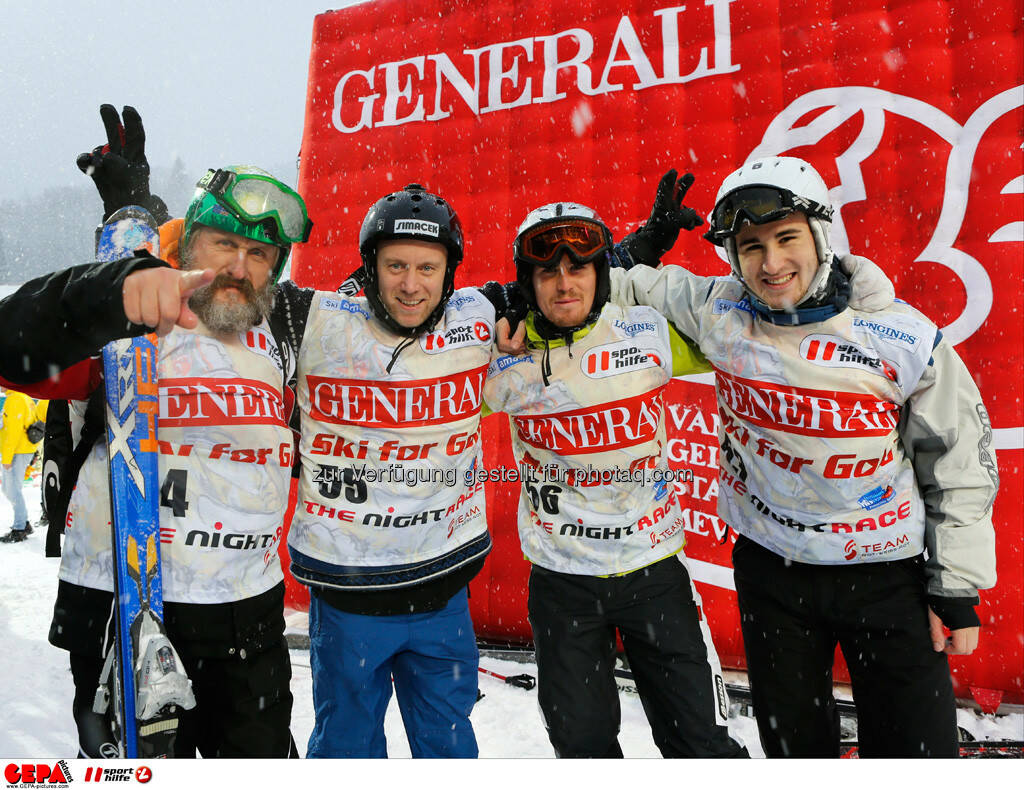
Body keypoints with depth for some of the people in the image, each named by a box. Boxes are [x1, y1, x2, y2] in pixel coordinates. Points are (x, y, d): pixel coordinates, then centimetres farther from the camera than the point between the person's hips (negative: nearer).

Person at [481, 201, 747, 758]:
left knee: (700, 742, 10)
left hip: (654, 568, 0)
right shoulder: (504, 361, -8)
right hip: (560, 577, 1)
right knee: (582, 742, 16)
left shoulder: (650, 332, -9)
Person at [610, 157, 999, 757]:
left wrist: (958, 589, -1)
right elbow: (635, 283, 8)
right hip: (771, 571, 2)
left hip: (888, 573, -1)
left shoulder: (907, 340, -14)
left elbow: (961, 464, -4)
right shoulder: (717, 311, -9)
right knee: (794, 745, 19)